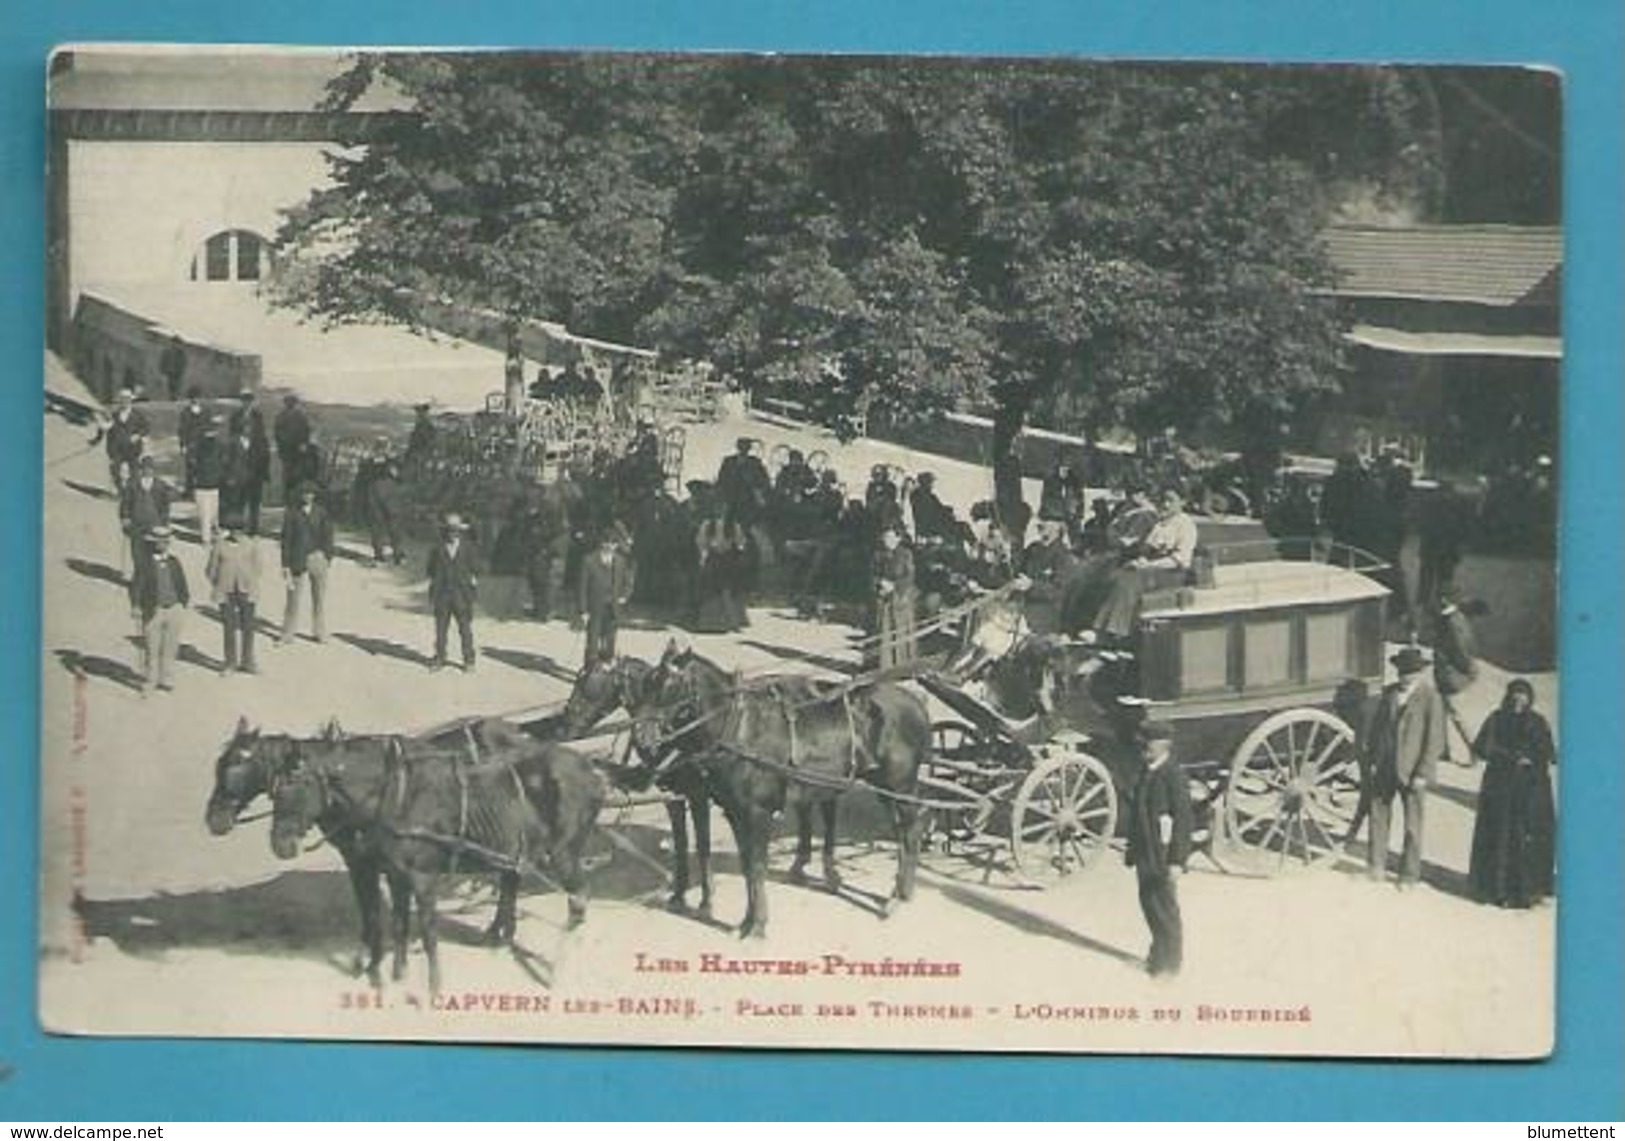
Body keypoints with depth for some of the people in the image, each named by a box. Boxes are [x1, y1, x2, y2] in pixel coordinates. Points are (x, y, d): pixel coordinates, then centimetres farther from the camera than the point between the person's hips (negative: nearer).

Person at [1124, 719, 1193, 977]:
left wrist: (1177, 861, -20)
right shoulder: (1146, 772, 7)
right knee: (1148, 902, 18)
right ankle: (1160, 953, 34)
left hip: (1162, 855, -8)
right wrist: (1132, 848, 17)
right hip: (1145, 854, 8)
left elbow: (1182, 819, -19)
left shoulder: (1172, 776, -19)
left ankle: (1171, 962, 17)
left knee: (1166, 907, 4)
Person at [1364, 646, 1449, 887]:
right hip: (1383, 768, 4)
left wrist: (1423, 774, -14)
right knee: (1378, 815, 11)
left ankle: (1409, 875, 15)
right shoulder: (1389, 693, 7)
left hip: (1412, 773, -4)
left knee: (1412, 825, 5)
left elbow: (1434, 740, -10)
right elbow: (1375, 728, 12)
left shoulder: (1431, 699, -8)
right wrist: (1372, 760, 4)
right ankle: (1376, 866, 24)